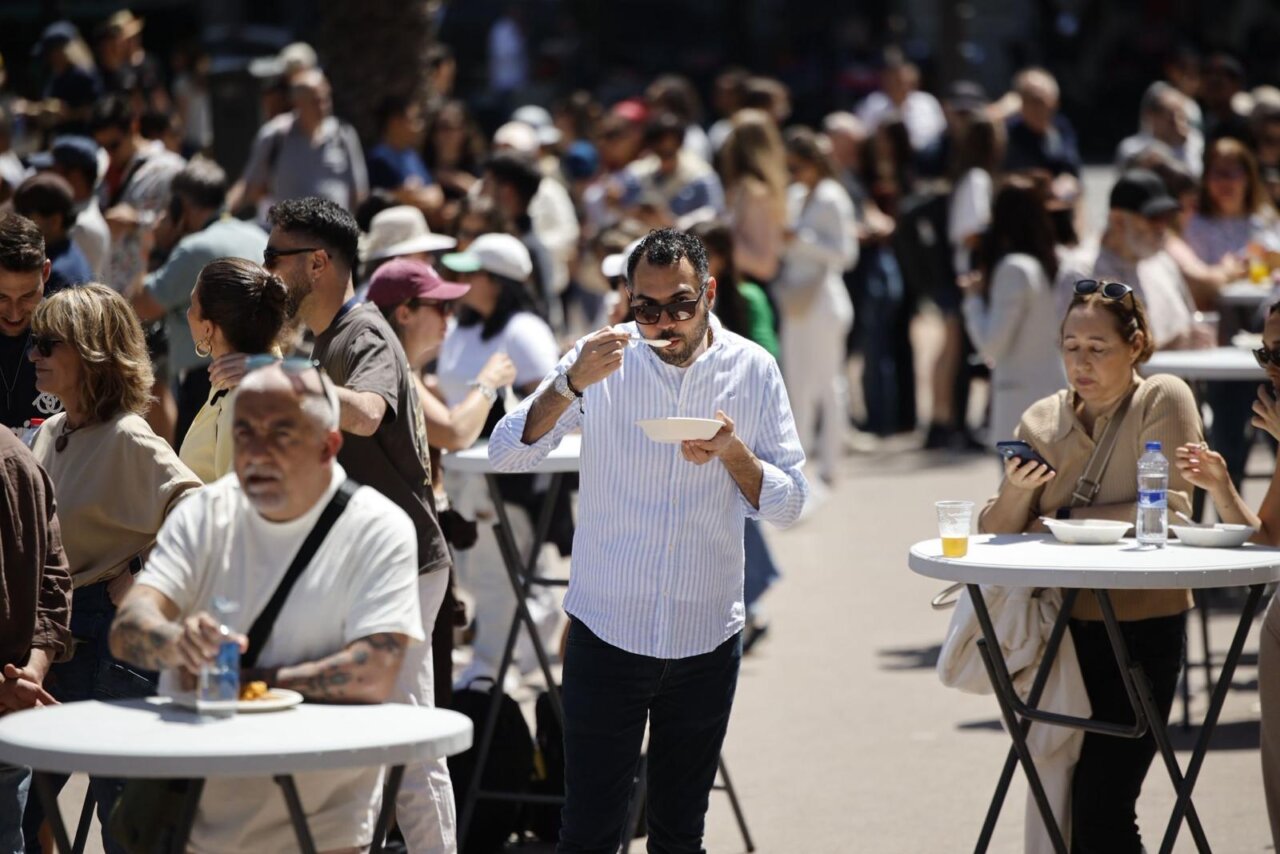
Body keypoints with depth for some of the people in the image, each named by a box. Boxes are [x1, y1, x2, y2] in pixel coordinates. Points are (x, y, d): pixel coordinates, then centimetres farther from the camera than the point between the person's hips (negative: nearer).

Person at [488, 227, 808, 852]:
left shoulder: (753, 371, -1)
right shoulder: (606, 357, -5)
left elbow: (788, 504, 0)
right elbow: (506, 454, -13)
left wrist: (733, 453, -19)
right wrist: (573, 383, -27)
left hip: (707, 638, 2)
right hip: (608, 631, -2)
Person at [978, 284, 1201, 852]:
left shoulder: (1163, 401, -5)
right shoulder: (1042, 420, 7)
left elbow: (1170, 511, -16)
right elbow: (994, 538, 5)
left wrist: (1060, 522, -9)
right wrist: (1014, 494, -17)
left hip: (1142, 629, -5)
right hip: (1061, 628, 5)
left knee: (1100, 806, -10)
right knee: (1056, 805, 7)